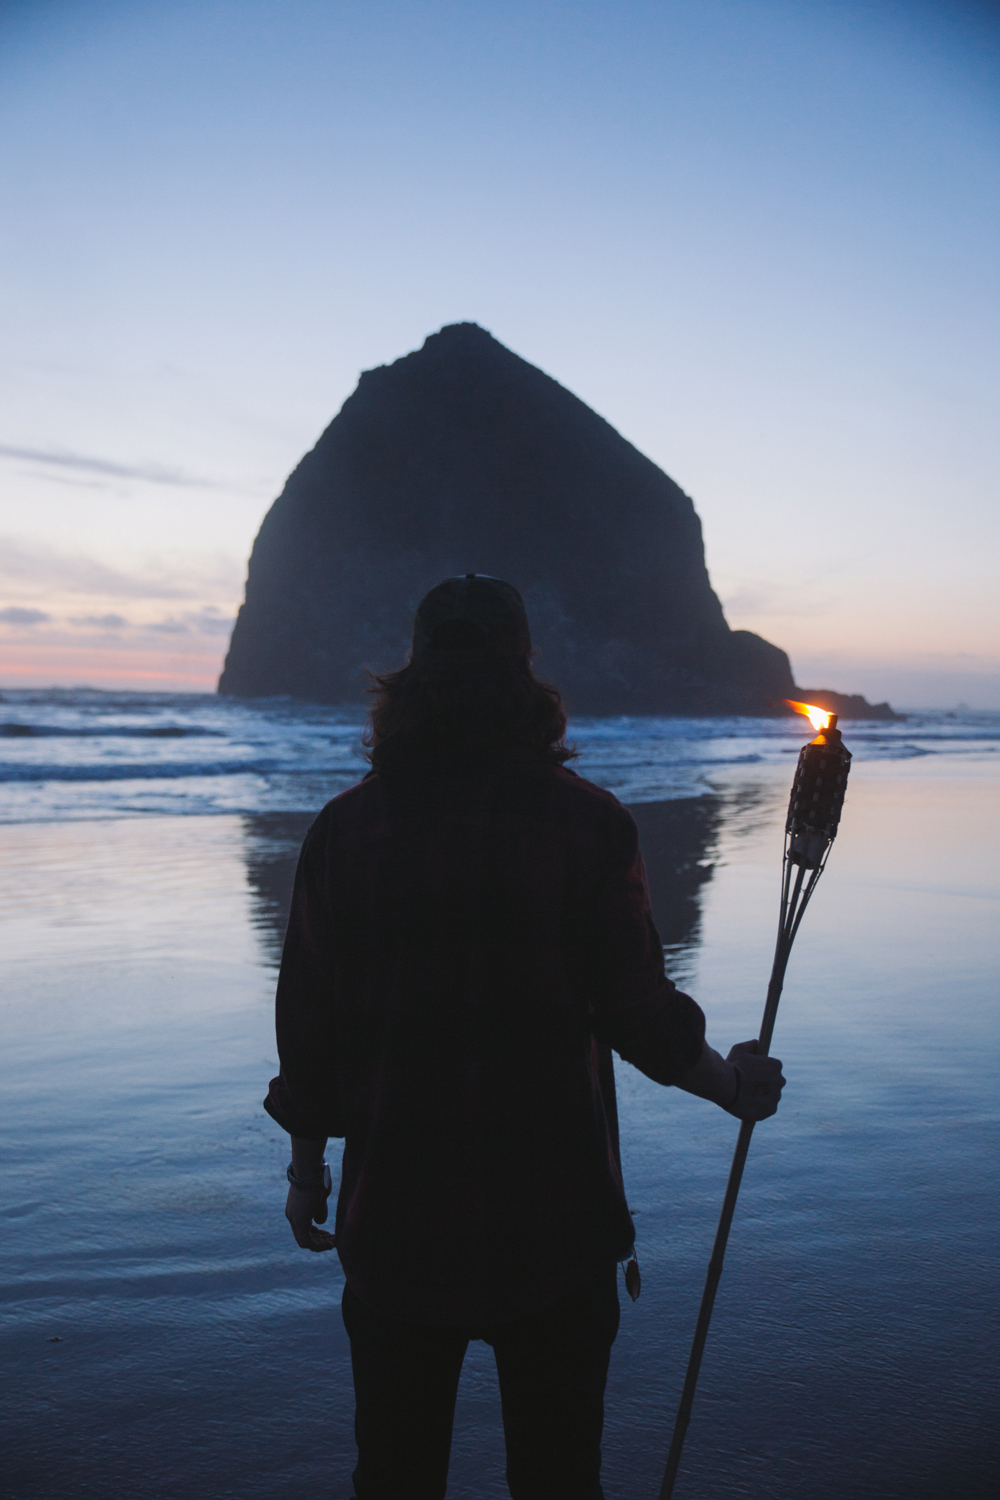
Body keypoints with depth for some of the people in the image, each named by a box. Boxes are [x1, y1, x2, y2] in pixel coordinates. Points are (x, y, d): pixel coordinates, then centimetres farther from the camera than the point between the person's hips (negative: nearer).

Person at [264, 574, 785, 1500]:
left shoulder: (346, 827, -4)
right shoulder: (587, 822, -10)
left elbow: (307, 1027, -1)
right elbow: (637, 1009, -9)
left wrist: (308, 1166, 13)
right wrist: (735, 1086, 9)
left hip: (395, 1218, 2)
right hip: (551, 1223, -1)